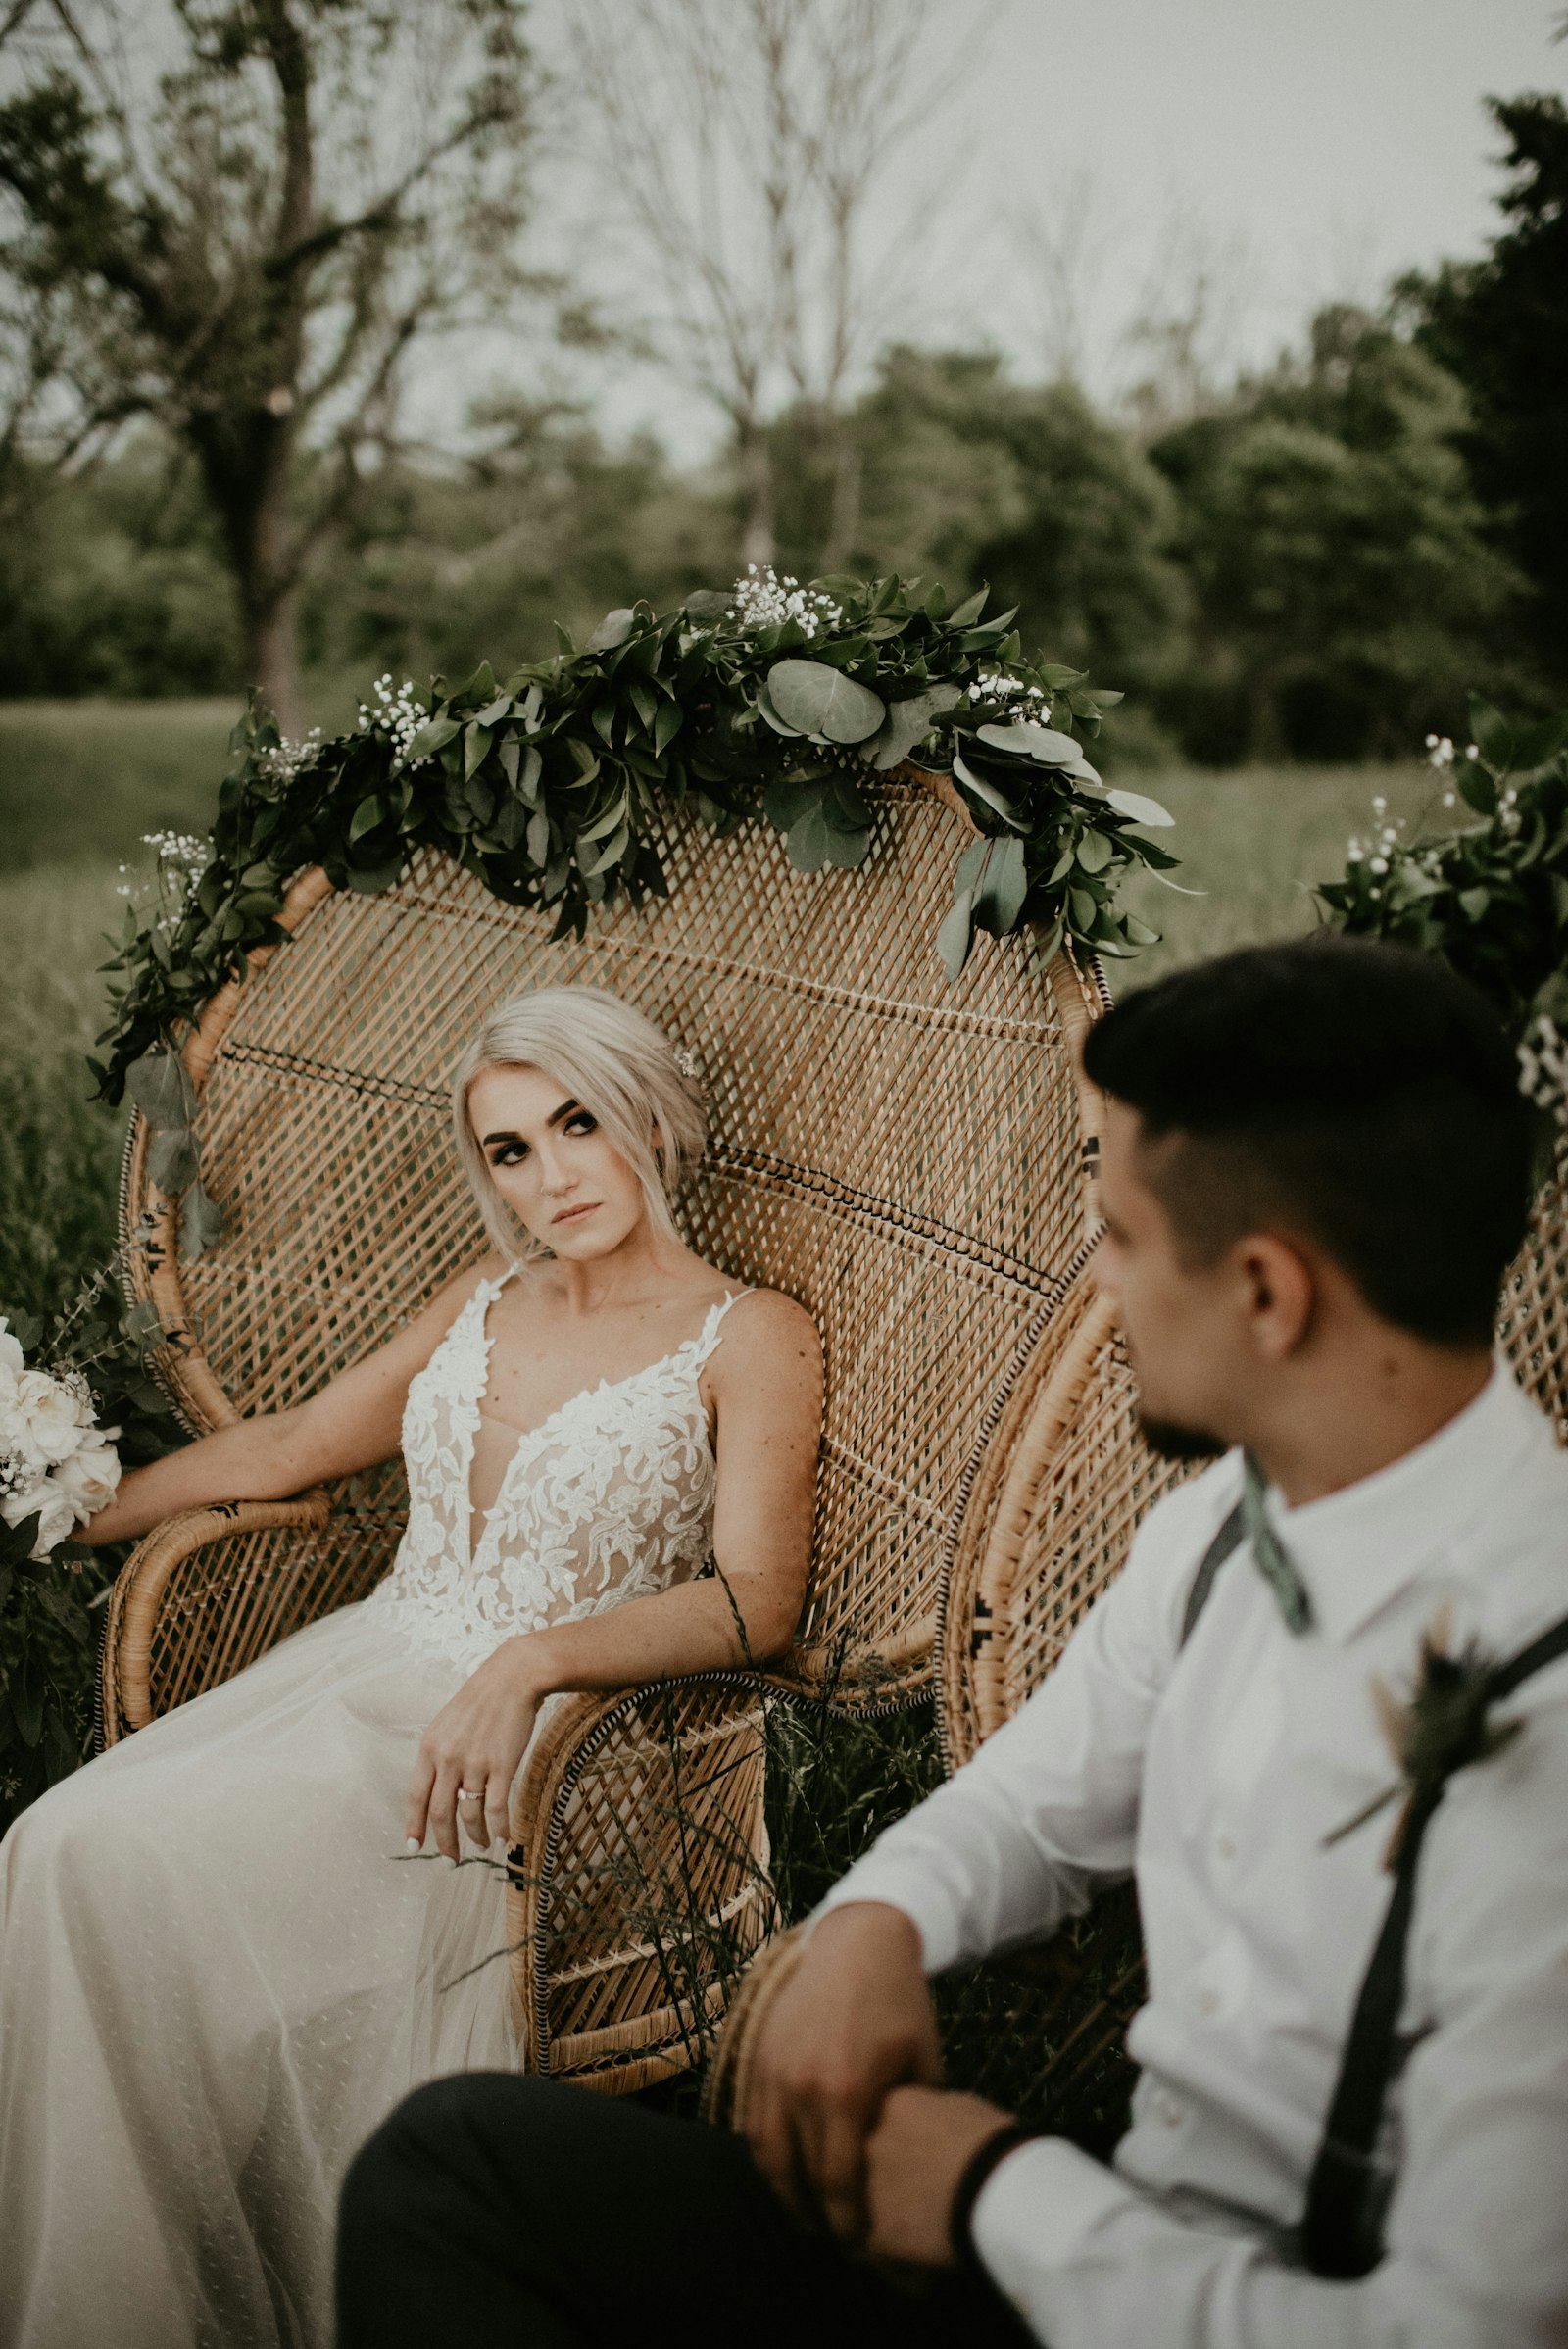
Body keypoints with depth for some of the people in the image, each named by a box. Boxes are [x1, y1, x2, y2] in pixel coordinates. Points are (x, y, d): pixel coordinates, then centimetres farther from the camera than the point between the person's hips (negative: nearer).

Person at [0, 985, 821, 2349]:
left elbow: (754, 1601, -14)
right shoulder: (483, 1304, 17)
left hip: (536, 1733, -6)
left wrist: (528, 1660, -28)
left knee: (163, 1861, -28)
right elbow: (286, 1449, 26)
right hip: (364, 1669, 6)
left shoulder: (749, 1338, -2)